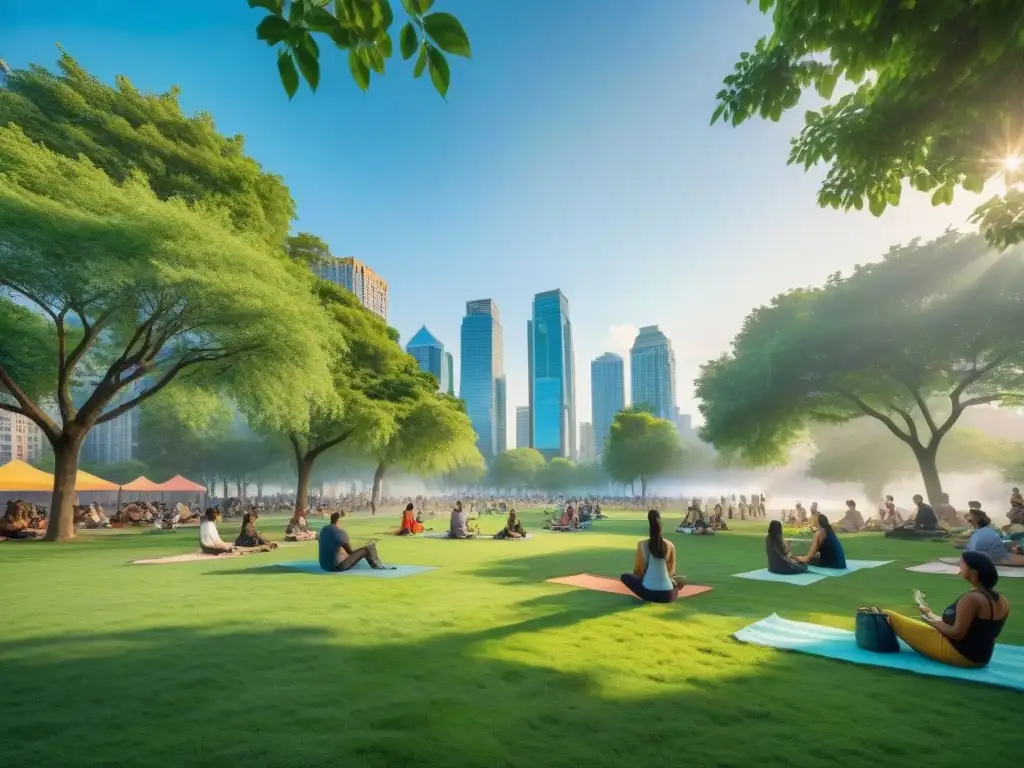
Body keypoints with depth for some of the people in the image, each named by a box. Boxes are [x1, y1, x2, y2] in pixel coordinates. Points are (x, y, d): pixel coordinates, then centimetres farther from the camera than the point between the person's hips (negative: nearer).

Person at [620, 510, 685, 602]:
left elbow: (636, 571, 4)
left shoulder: (642, 545, -5)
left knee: (625, 576, 20)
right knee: (679, 581, 37)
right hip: (667, 595, 5)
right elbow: (671, 571, 11)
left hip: (648, 592, -5)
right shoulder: (670, 546, 0)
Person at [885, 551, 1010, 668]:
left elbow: (956, 633, -24)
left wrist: (932, 621, -7)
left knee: (888, 616, -11)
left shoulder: (971, 598, -23)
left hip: (957, 654, -10)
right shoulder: (1002, 601, 4)